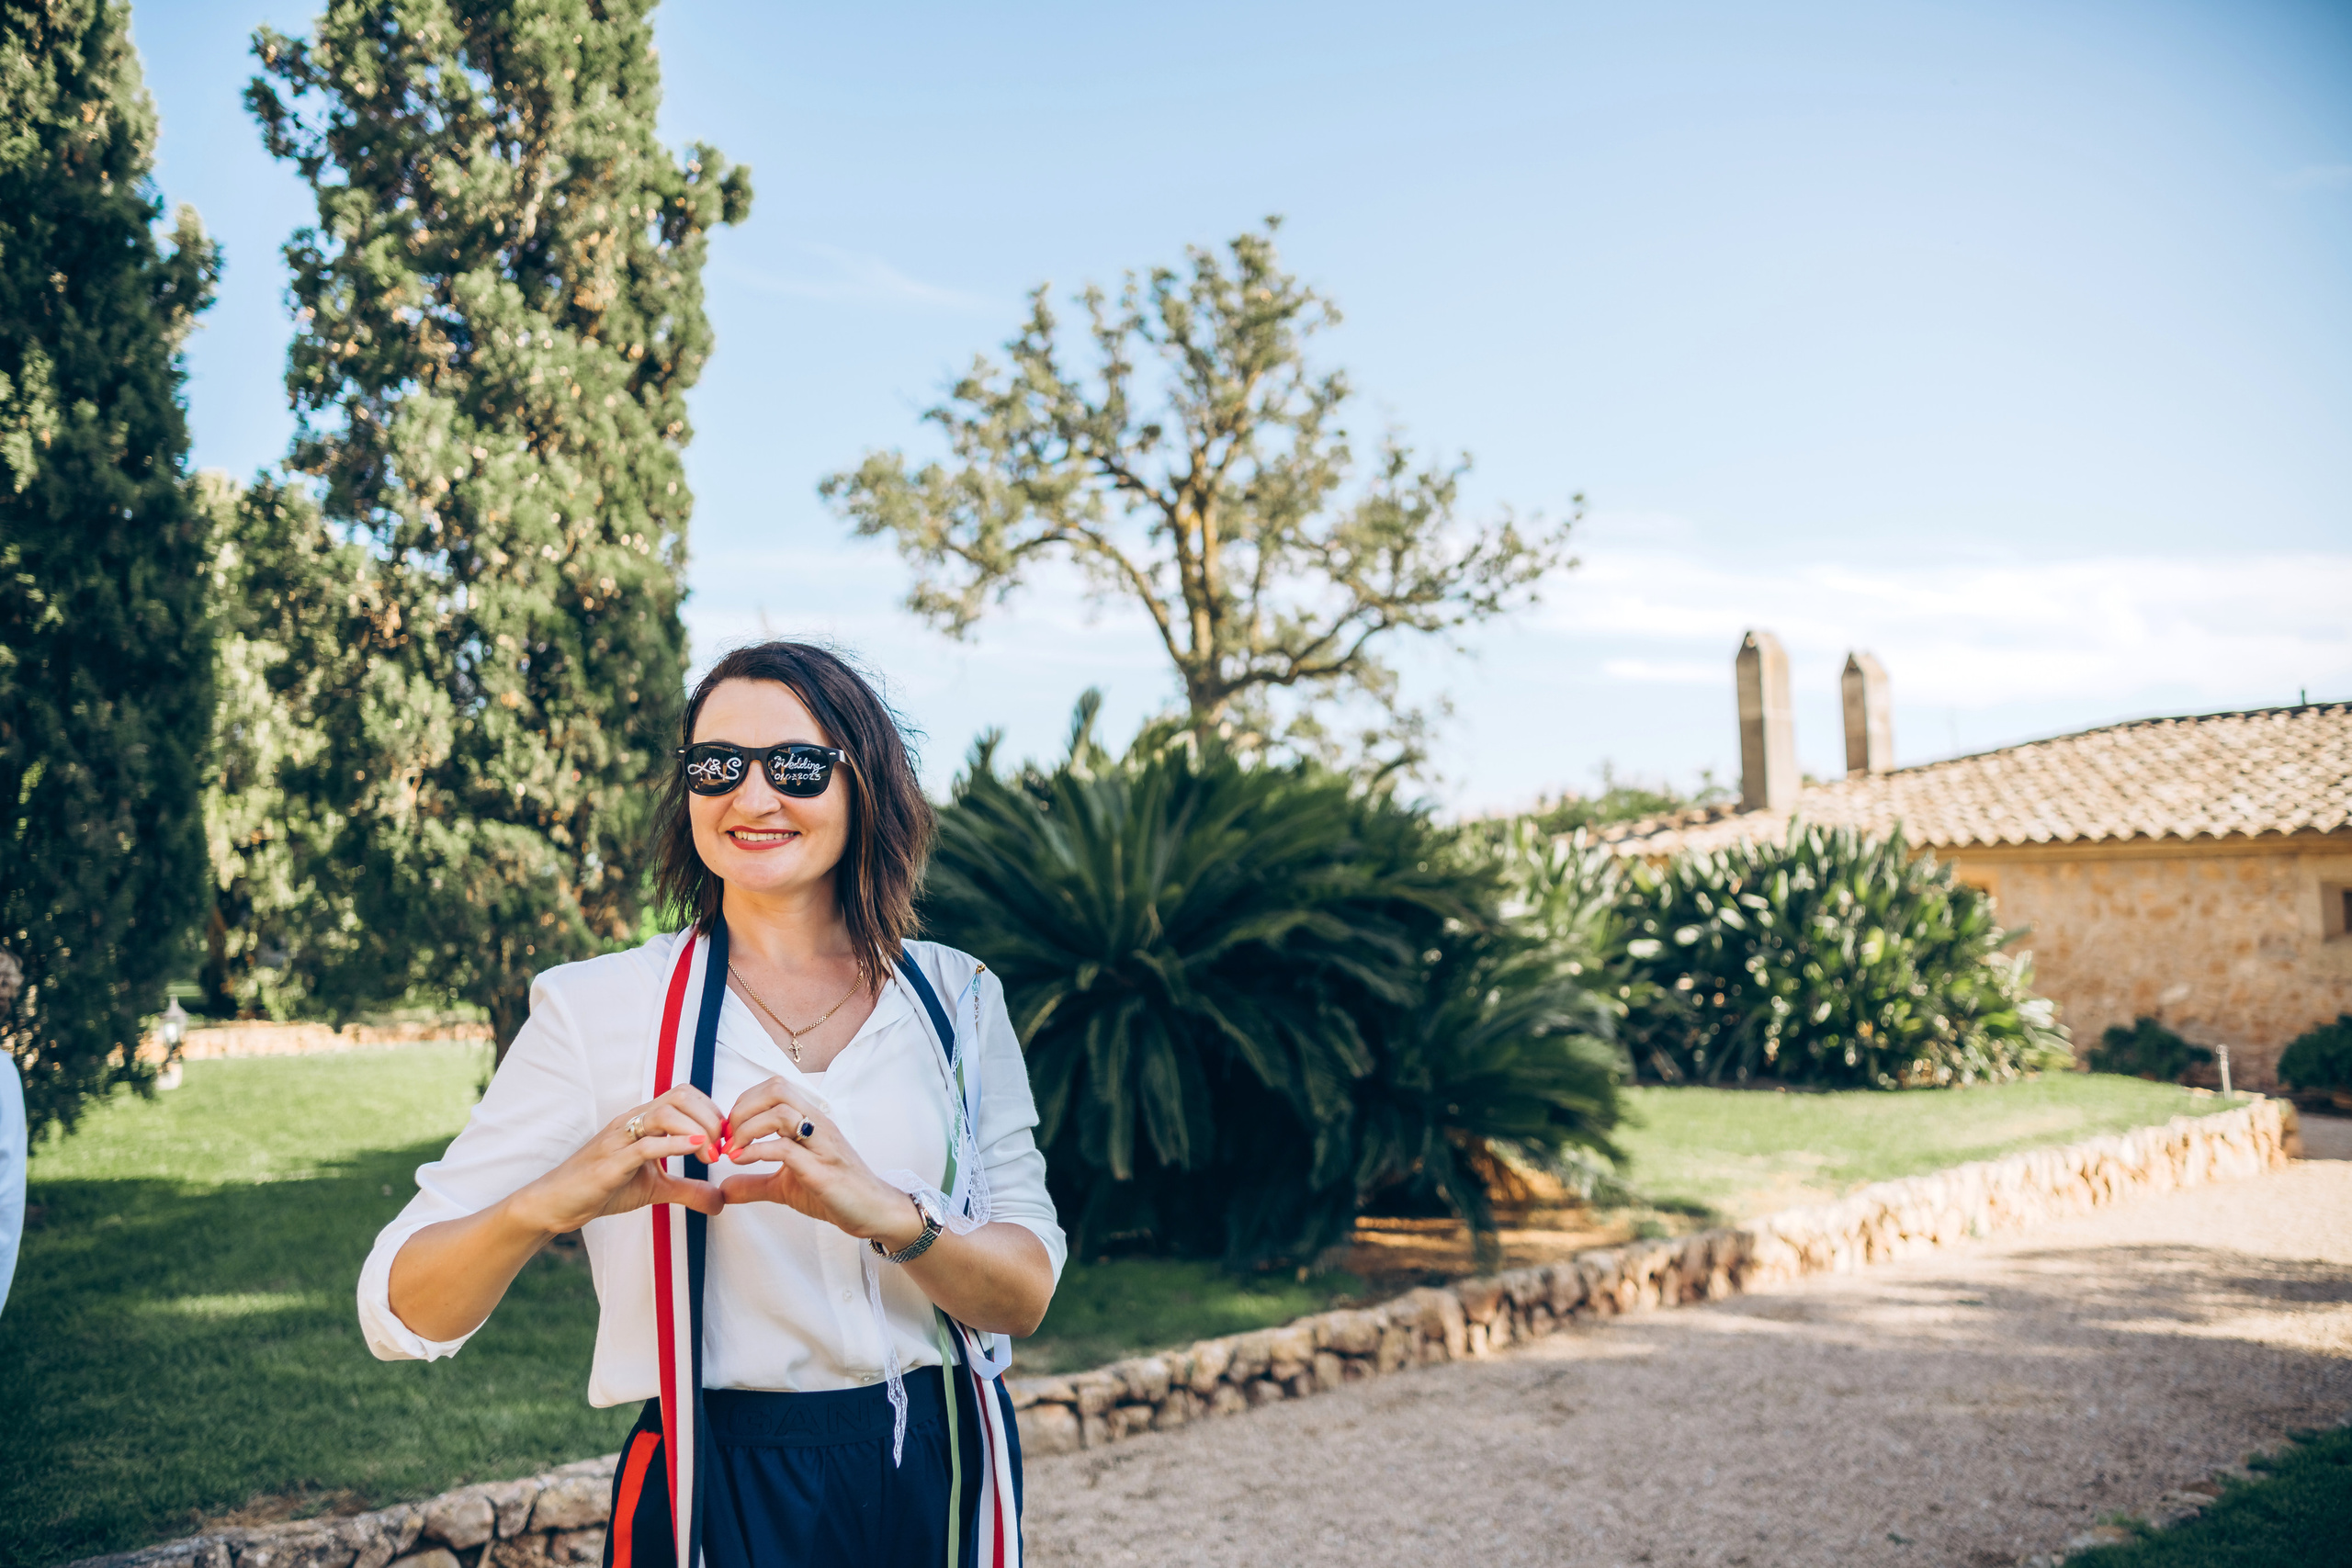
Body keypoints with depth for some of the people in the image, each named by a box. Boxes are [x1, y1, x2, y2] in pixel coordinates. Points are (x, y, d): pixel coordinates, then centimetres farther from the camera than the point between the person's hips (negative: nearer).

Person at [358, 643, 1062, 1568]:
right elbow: (400, 1316, -9)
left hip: (944, 1486, 3)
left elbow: (1026, 1294, -7)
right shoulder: (600, 1007, -6)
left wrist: (885, 1210, -27)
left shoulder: (955, 999, 0)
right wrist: (553, 1201, -30)